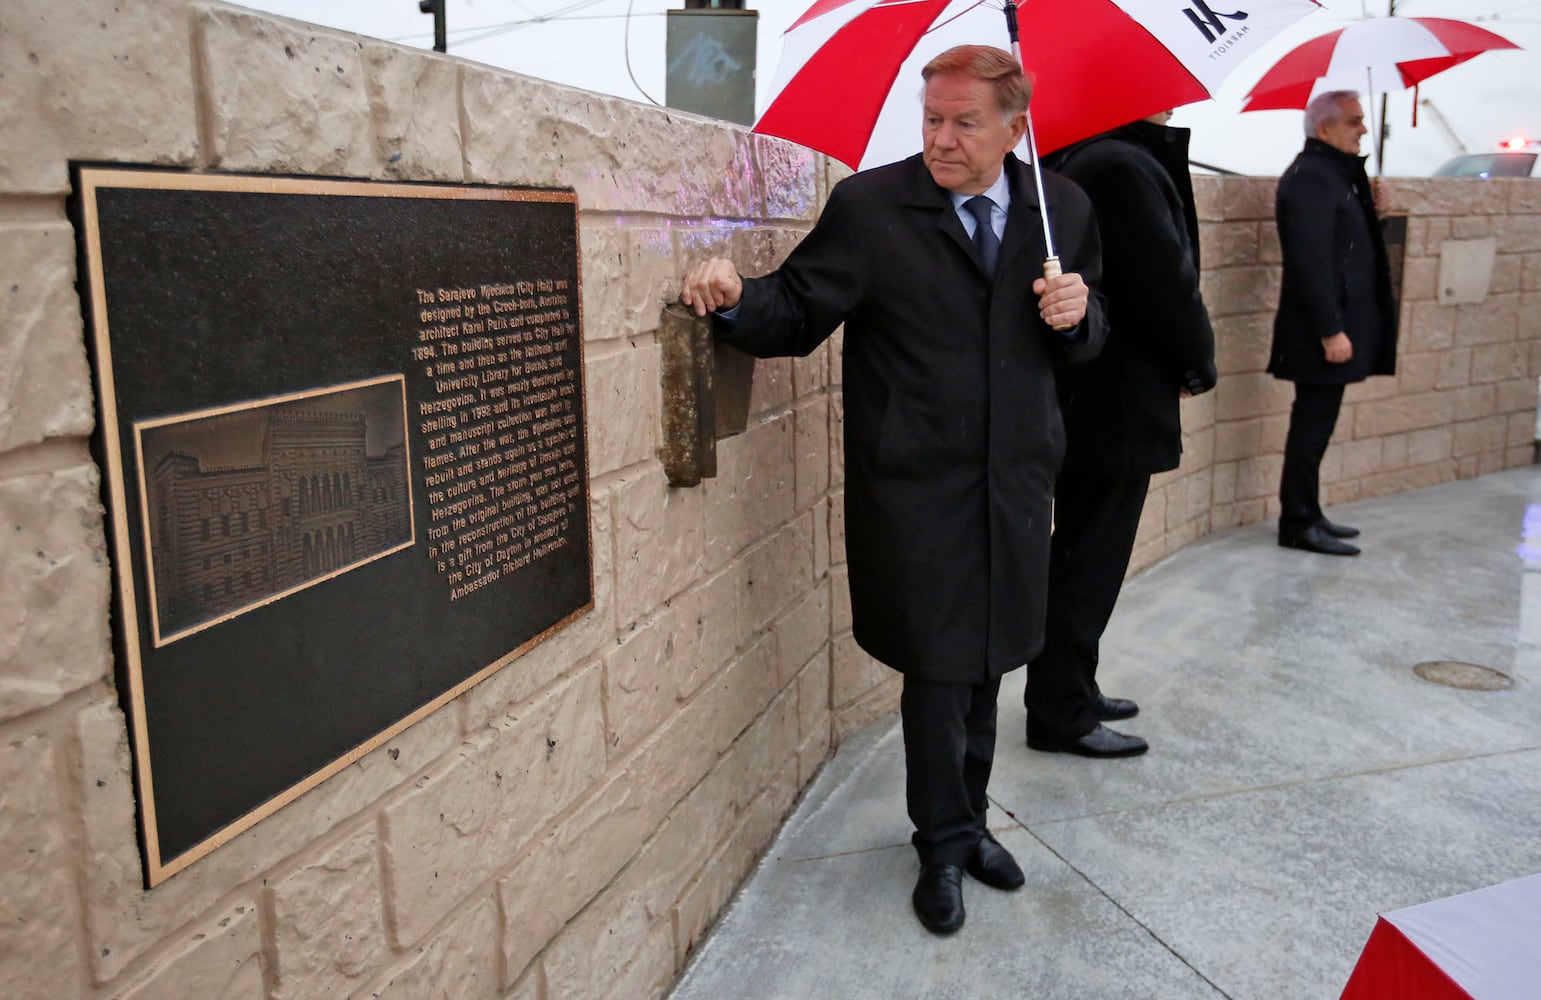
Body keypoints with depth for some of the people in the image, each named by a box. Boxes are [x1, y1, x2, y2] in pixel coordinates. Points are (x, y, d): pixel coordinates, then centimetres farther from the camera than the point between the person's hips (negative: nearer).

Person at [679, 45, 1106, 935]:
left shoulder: (1062, 207, 4)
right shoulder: (870, 207, -8)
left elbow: (1088, 334, 14)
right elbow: (797, 313, -8)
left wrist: (1079, 313, -9)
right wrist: (736, 297, -28)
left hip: (1018, 480, 4)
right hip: (919, 486, -4)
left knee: (987, 660, 17)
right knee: (939, 668, 4)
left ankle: (969, 820, 39)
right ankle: (945, 845, 27)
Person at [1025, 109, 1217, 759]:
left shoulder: (1077, 161, 12)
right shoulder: (1127, 167, -19)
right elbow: (1169, 283, -18)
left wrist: (1185, 359, 13)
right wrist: (1199, 365, -1)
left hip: (1083, 400, 10)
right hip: (1114, 406, -10)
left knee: (1083, 557, 18)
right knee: (1090, 559, 0)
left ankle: (1068, 690, 31)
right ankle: (1061, 714, 11)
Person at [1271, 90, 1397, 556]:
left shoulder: (1336, 173, 15)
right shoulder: (1310, 177, -16)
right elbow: (1312, 261, -23)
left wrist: (1372, 212, 4)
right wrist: (1331, 331, -24)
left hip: (1336, 322, 10)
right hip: (1321, 331, -10)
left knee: (1315, 425, 14)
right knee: (1312, 427, -3)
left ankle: (1307, 515, 23)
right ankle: (1298, 524, 5)